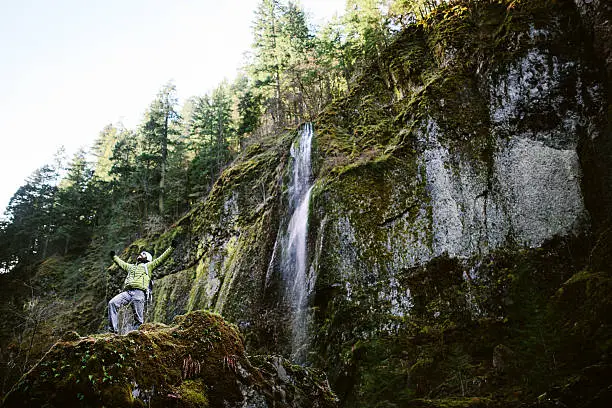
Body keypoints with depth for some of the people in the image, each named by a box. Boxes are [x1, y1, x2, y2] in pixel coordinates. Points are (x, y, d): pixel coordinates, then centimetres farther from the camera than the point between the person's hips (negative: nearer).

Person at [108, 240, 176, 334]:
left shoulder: (148, 266, 20)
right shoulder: (131, 266, 34)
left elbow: (161, 258, 12)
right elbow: (121, 263, 53)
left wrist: (171, 247, 6)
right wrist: (114, 256, 66)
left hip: (139, 292, -4)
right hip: (127, 292, 4)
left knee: (139, 319, -10)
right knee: (112, 303, -18)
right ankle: (113, 329, -19)